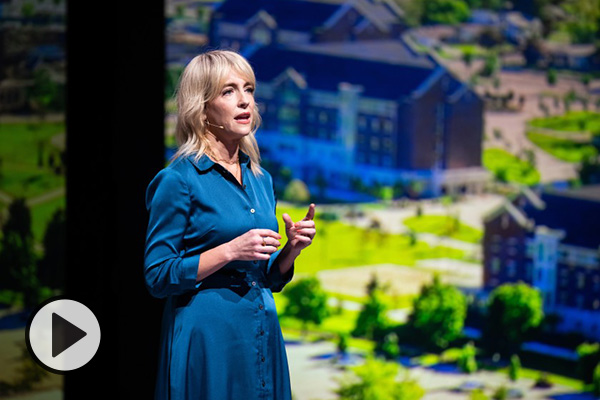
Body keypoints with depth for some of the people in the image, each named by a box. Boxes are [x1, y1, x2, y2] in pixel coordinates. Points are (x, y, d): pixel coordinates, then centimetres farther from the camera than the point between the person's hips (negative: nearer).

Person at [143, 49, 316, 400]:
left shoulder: (261, 179, 12)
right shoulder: (178, 180, -8)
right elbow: (158, 276, -11)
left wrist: (291, 249, -2)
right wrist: (229, 251, -19)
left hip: (263, 333, 6)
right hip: (207, 340, -6)